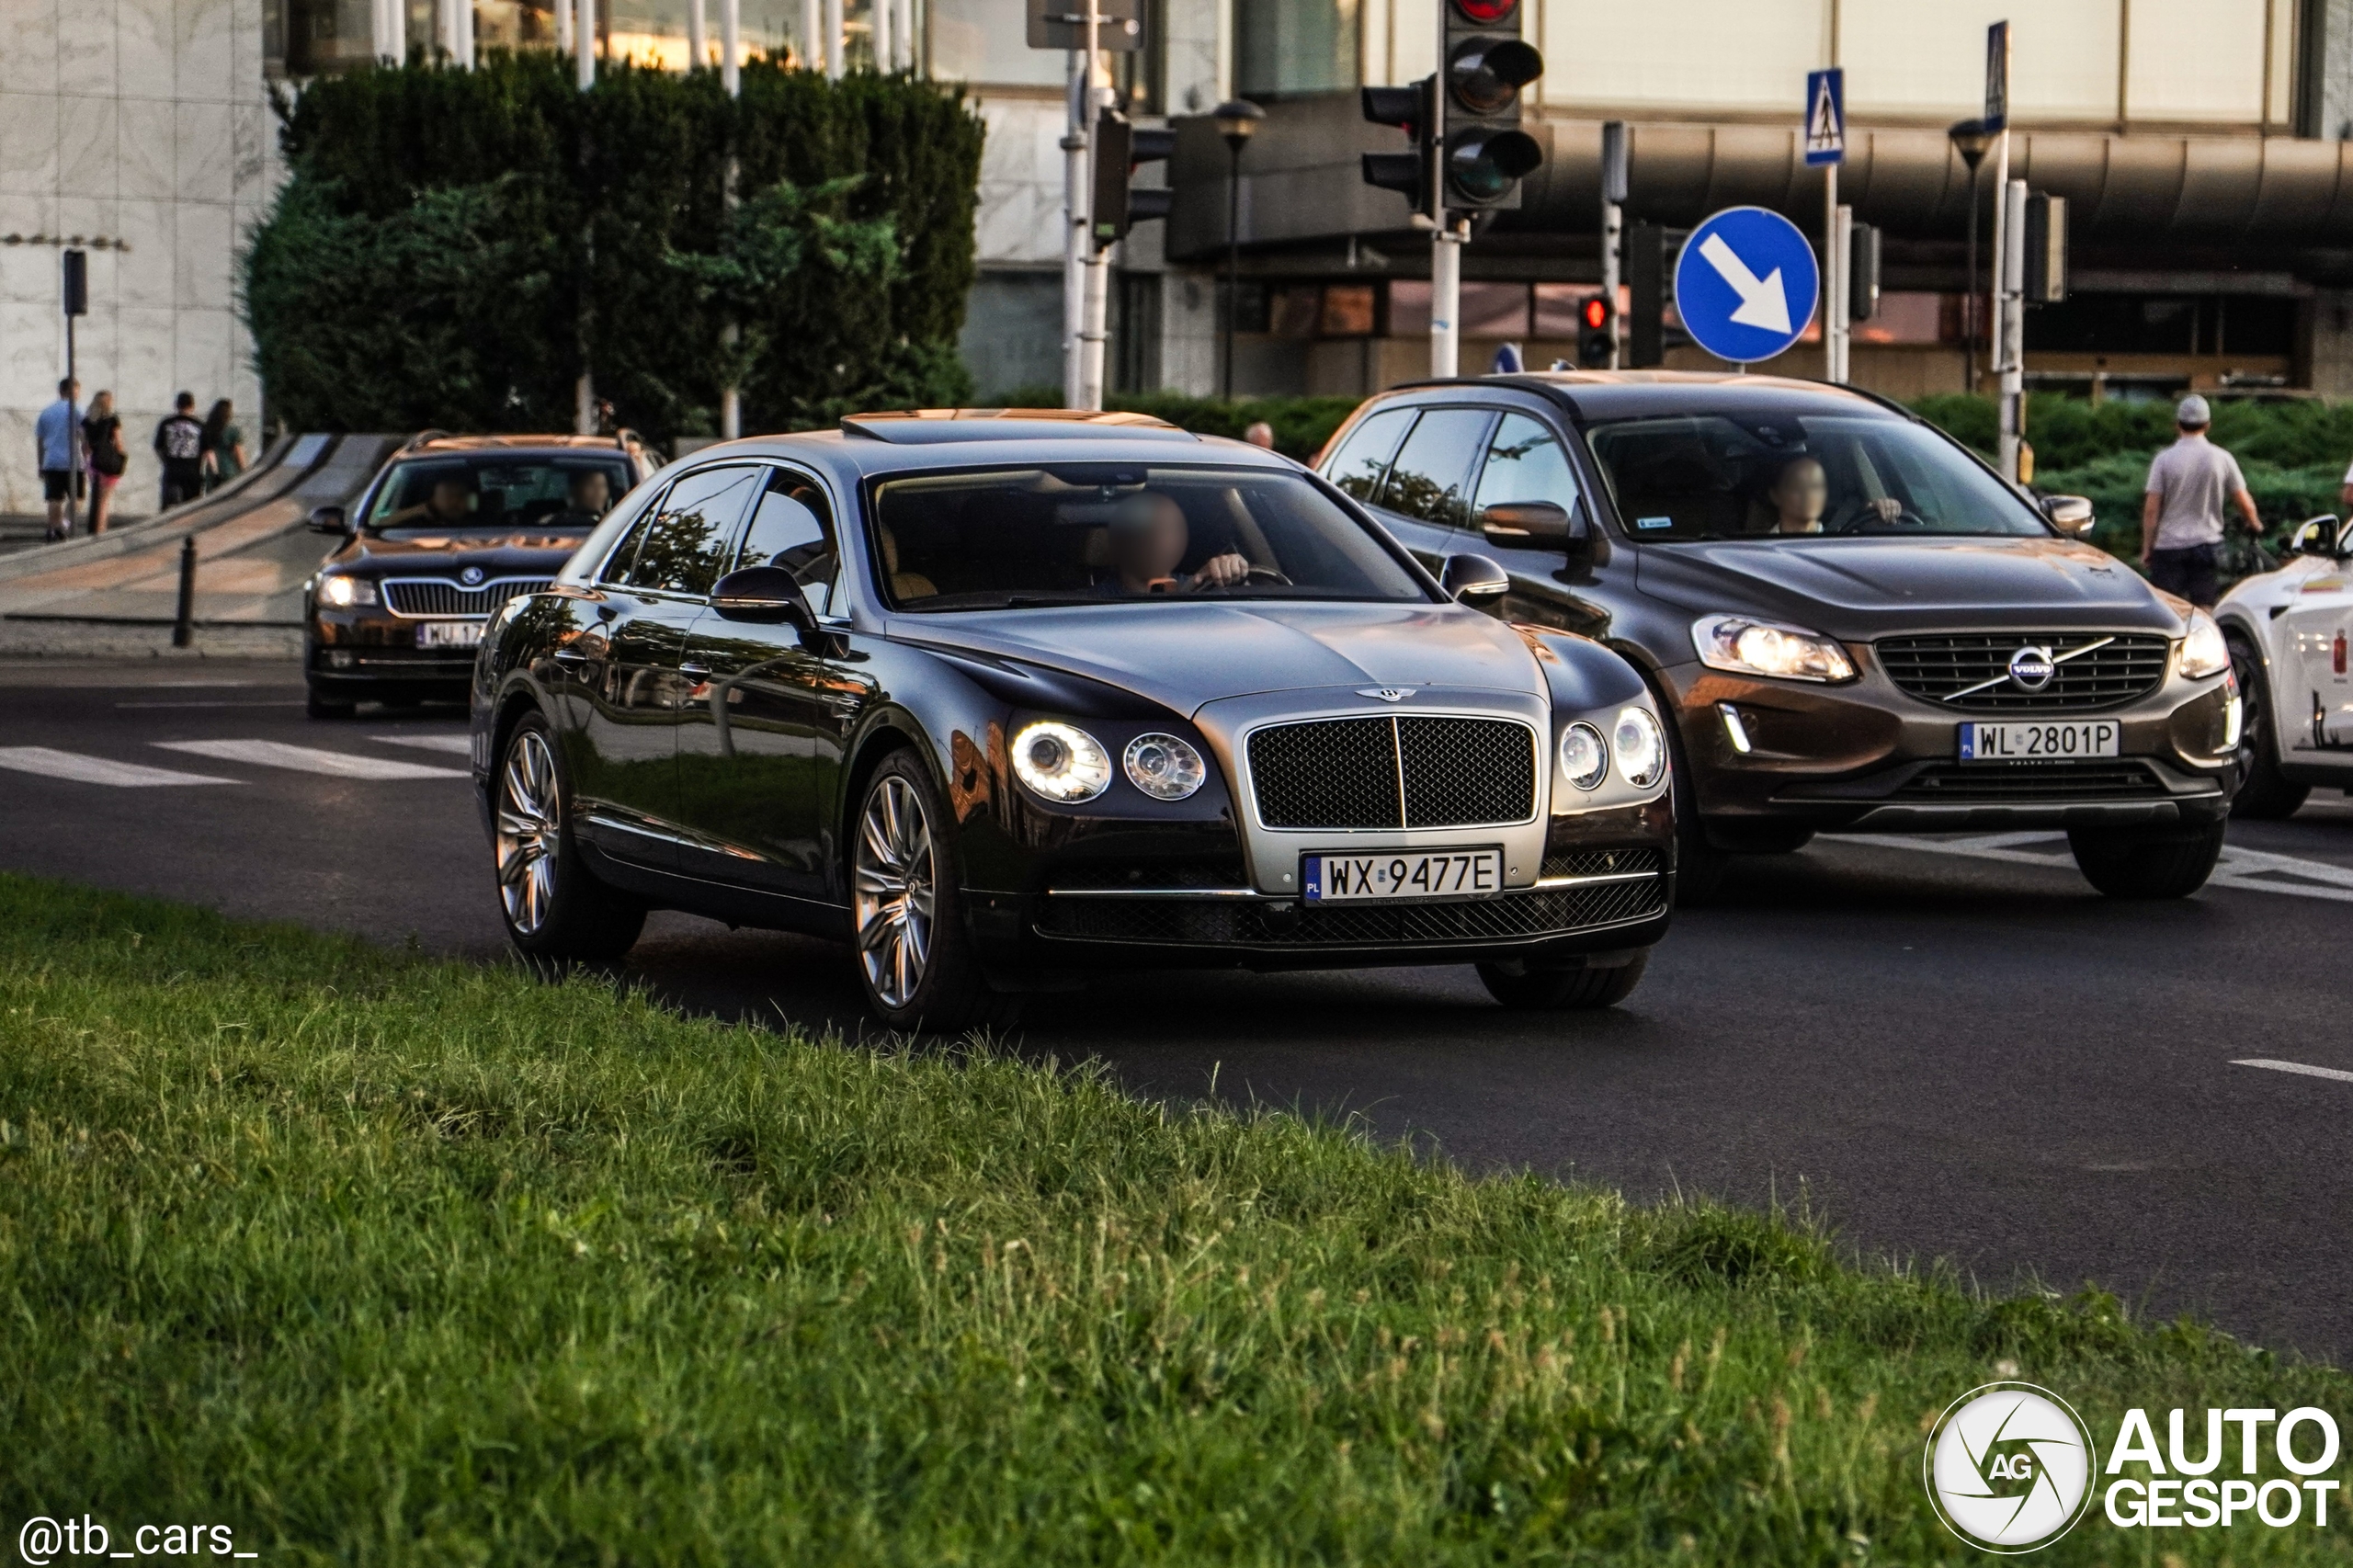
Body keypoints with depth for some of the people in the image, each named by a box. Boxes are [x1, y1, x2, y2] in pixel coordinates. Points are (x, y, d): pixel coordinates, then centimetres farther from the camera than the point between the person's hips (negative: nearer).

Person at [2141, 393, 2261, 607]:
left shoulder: (2165, 459, -6)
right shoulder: (2222, 459, -1)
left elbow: (2151, 510, -8)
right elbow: (2244, 502, 4)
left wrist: (2146, 548, 1)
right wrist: (2255, 523, 25)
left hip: (2169, 546, -2)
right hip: (2207, 543, 2)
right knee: (2203, 611, 3)